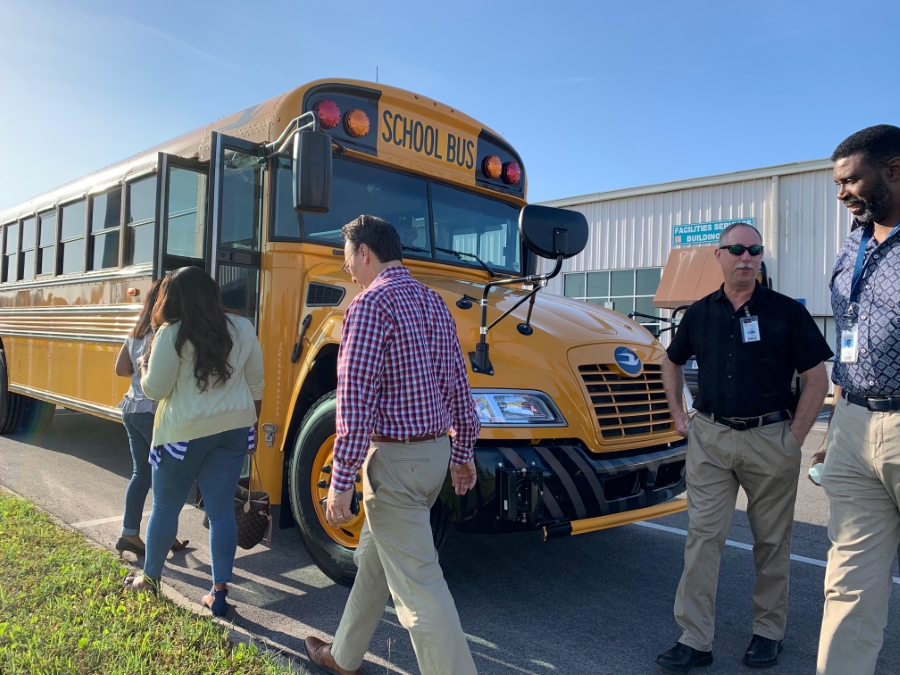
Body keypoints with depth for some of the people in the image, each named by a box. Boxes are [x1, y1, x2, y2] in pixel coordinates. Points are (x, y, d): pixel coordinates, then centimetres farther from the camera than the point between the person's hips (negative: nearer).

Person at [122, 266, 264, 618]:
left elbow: (155, 389, -9)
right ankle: (219, 591, 10)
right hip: (233, 428, 4)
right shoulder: (242, 328, 3)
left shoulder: (171, 334, -11)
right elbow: (255, 383, 7)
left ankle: (149, 578, 34)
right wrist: (250, 420, 19)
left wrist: (145, 367, 12)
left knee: (165, 507, 16)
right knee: (222, 509, 8)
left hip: (186, 432, -4)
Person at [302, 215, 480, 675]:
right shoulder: (433, 302, 9)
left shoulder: (370, 305, -16)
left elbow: (356, 400, -21)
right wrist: (462, 450, 19)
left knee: (417, 584, -1)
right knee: (373, 556, 24)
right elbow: (458, 385, 12)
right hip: (435, 451, 9)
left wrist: (340, 482, -17)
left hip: (394, 460, -9)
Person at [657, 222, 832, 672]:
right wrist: (678, 416, 12)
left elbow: (817, 380, -2)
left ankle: (768, 632, 30)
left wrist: (794, 438, -6)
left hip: (769, 439, -2)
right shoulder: (700, 313, 5)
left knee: (771, 539, 12)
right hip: (709, 438, 2)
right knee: (702, 536, 2)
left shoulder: (786, 311, -3)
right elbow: (672, 363, 20)